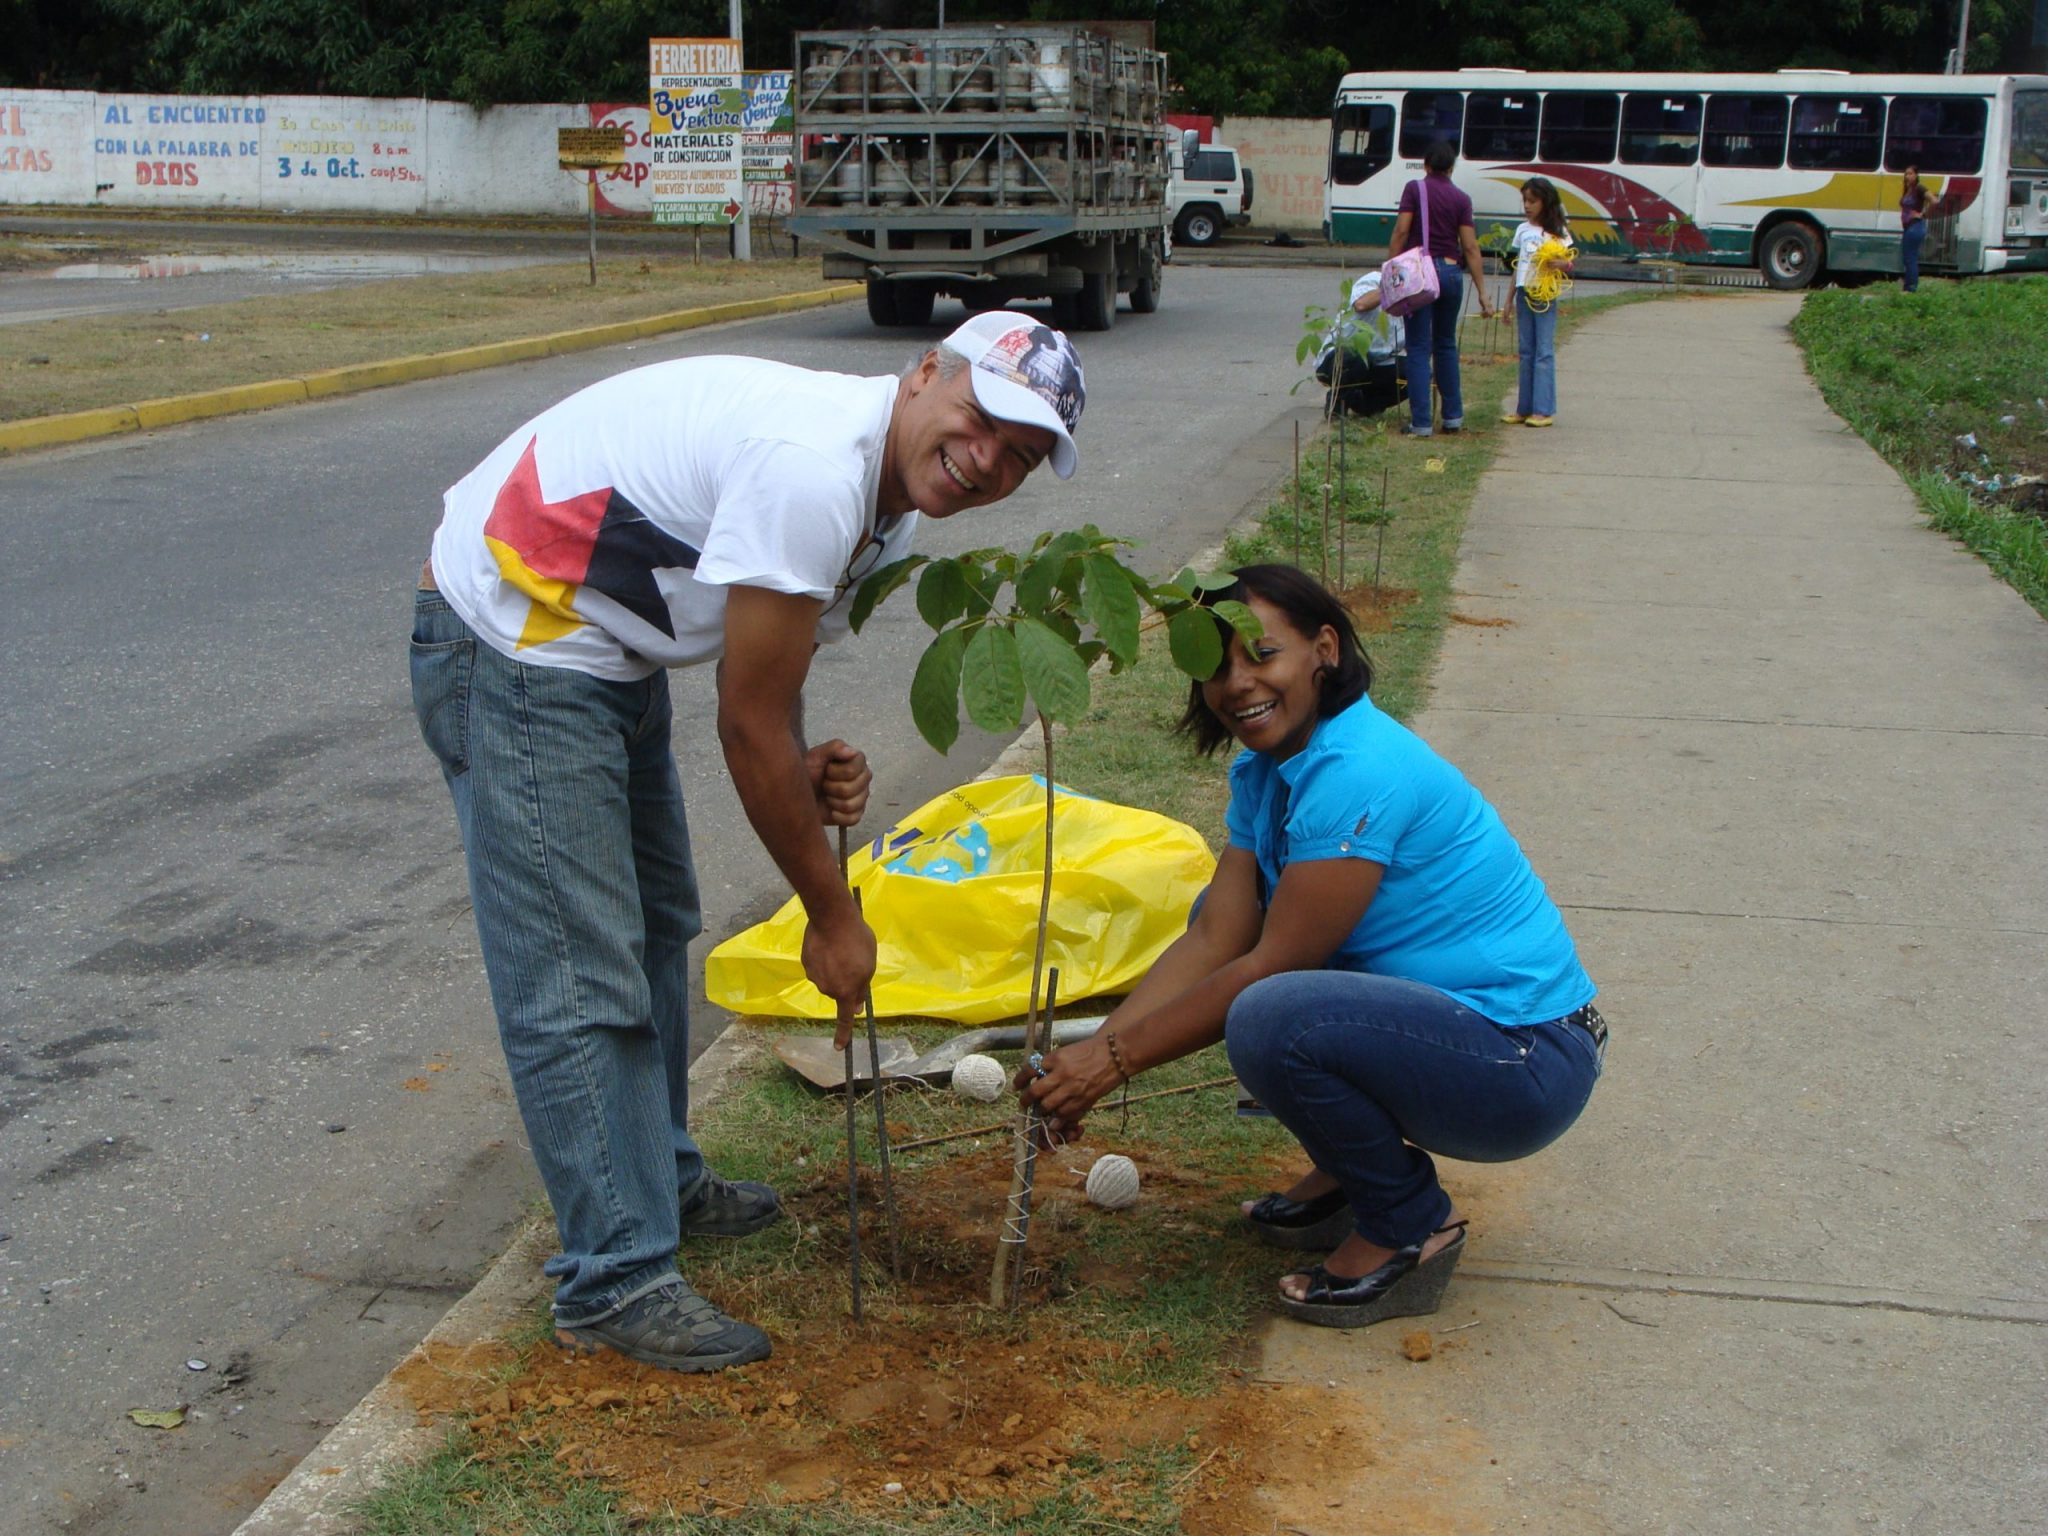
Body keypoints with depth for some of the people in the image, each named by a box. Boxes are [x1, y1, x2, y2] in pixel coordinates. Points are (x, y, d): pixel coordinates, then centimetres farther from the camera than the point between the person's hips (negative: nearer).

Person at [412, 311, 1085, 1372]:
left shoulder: (888, 503, 3)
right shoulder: (813, 469, -29)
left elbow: (766, 678, 10)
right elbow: (748, 727, -23)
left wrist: (811, 774, -12)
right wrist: (831, 916, -13)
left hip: (607, 649, 11)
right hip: (512, 643, -11)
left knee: (654, 927, 21)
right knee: (580, 975, -8)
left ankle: (661, 1183, 39)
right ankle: (613, 1283, 3)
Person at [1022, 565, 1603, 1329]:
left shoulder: (1359, 773, -23)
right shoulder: (1263, 771, 6)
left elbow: (1273, 965, -22)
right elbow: (1215, 939, 0)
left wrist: (1116, 1060, -16)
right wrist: (1091, 1051, -11)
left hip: (1529, 1066, -10)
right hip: (1437, 1010, 10)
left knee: (1271, 1021, -30)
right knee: (1223, 911, 10)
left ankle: (1411, 1227, -4)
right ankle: (1346, 1176, 16)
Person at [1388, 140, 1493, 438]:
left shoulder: (1414, 189, -3)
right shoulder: (1461, 199, 4)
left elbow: (1401, 232, -11)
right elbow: (1470, 248, 1)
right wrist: (1483, 295, 1)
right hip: (1451, 272, 3)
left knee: (1419, 349, -1)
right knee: (1446, 346, 18)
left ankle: (1420, 422, -5)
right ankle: (1453, 416, 20)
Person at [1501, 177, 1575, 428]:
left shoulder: (1558, 233, -1)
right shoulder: (1522, 230, 12)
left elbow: (1569, 263, -2)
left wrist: (1562, 264, -25)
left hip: (1545, 296, -5)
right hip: (1523, 293, 5)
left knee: (1544, 352, -6)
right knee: (1525, 351, 7)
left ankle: (1543, 410, -5)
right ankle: (1523, 408, 10)